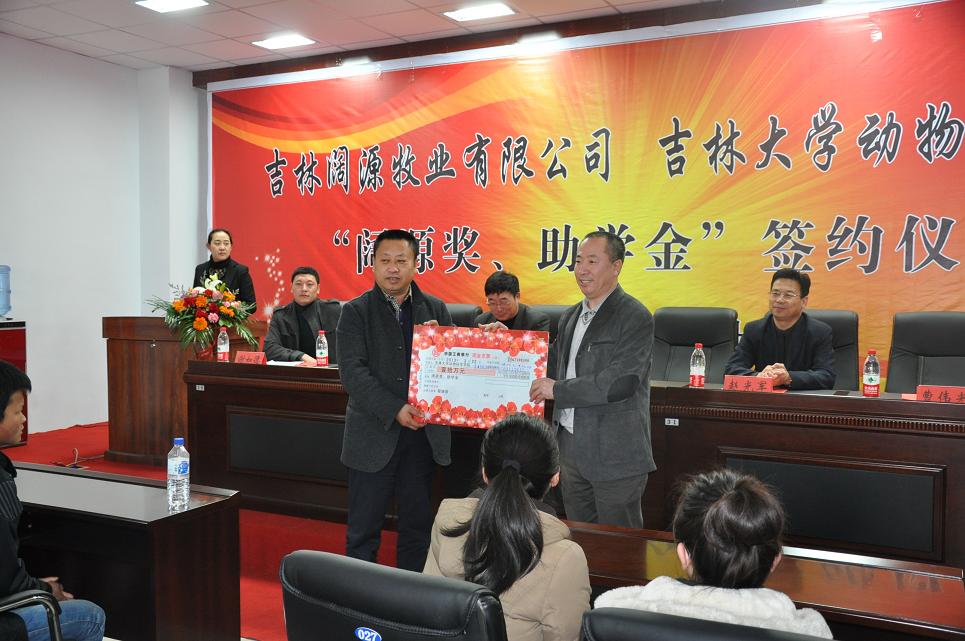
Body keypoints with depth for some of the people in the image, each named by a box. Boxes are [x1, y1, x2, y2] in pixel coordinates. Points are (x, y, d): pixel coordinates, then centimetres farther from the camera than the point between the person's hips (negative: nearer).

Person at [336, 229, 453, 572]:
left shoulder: (435, 309, 8)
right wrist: (395, 410, -21)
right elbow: (352, 373, -12)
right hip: (373, 436, -3)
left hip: (423, 432, 3)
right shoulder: (356, 312, -2)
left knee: (418, 527, 13)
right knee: (363, 532, 6)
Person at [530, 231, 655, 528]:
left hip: (615, 452, -7)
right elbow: (553, 362, 22)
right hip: (572, 447, 7)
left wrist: (558, 390, -18)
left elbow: (620, 381, -23)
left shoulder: (635, 317, -13)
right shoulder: (571, 316, 13)